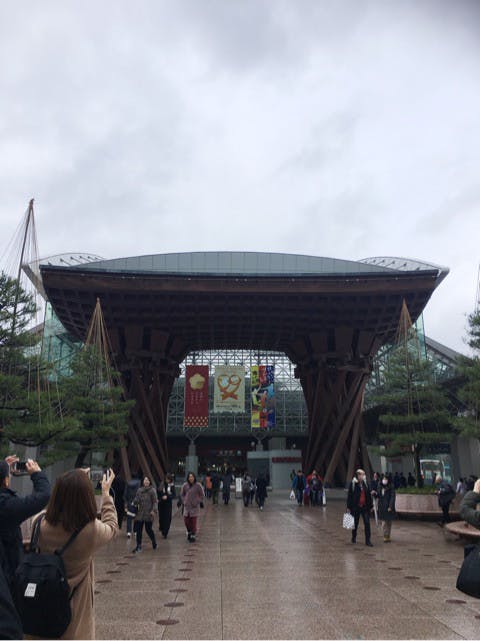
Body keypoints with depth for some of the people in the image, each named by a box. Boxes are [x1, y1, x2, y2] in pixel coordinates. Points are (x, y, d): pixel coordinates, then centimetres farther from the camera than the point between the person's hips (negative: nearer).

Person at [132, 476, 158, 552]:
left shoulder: (152, 490, -6)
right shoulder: (139, 490, 7)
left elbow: (155, 501, -8)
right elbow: (136, 500, 10)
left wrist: (154, 510, -19)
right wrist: (135, 503, -13)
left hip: (148, 513, -4)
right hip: (140, 513, 4)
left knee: (148, 529, 2)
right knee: (138, 529, 2)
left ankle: (154, 542, 28)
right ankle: (139, 546, 14)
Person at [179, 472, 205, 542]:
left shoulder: (198, 486, -7)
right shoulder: (185, 485, -1)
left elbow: (202, 495, 2)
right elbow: (182, 494, 12)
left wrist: (200, 502, -9)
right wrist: (181, 501, 0)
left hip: (195, 506, -3)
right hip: (187, 506, 3)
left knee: (194, 521, -1)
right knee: (186, 520, 6)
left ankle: (193, 535, 14)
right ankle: (189, 532, 32)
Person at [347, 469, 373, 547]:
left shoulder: (365, 483, 4)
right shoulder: (353, 484, -7)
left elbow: (369, 495, 10)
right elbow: (349, 496, -6)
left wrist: (371, 505, 8)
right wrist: (348, 507, -7)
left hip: (365, 506, 2)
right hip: (356, 507, -2)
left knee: (367, 523, -4)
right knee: (355, 523, 12)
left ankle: (368, 540, 2)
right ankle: (353, 537, 31)